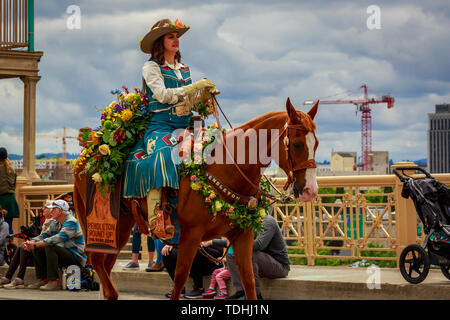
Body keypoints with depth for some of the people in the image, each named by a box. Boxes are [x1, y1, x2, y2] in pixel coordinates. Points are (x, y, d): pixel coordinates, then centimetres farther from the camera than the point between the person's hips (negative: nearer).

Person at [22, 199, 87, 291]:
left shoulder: (71, 222, -17)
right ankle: (43, 279, -1)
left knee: (50, 247, -30)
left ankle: (54, 281, -28)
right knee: (37, 249, 2)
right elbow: (44, 235, 9)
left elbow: (58, 238, -29)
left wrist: (36, 244, -29)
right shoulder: (55, 223, 12)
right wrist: (30, 242, -12)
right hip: (65, 254, 9)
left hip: (76, 257, -9)